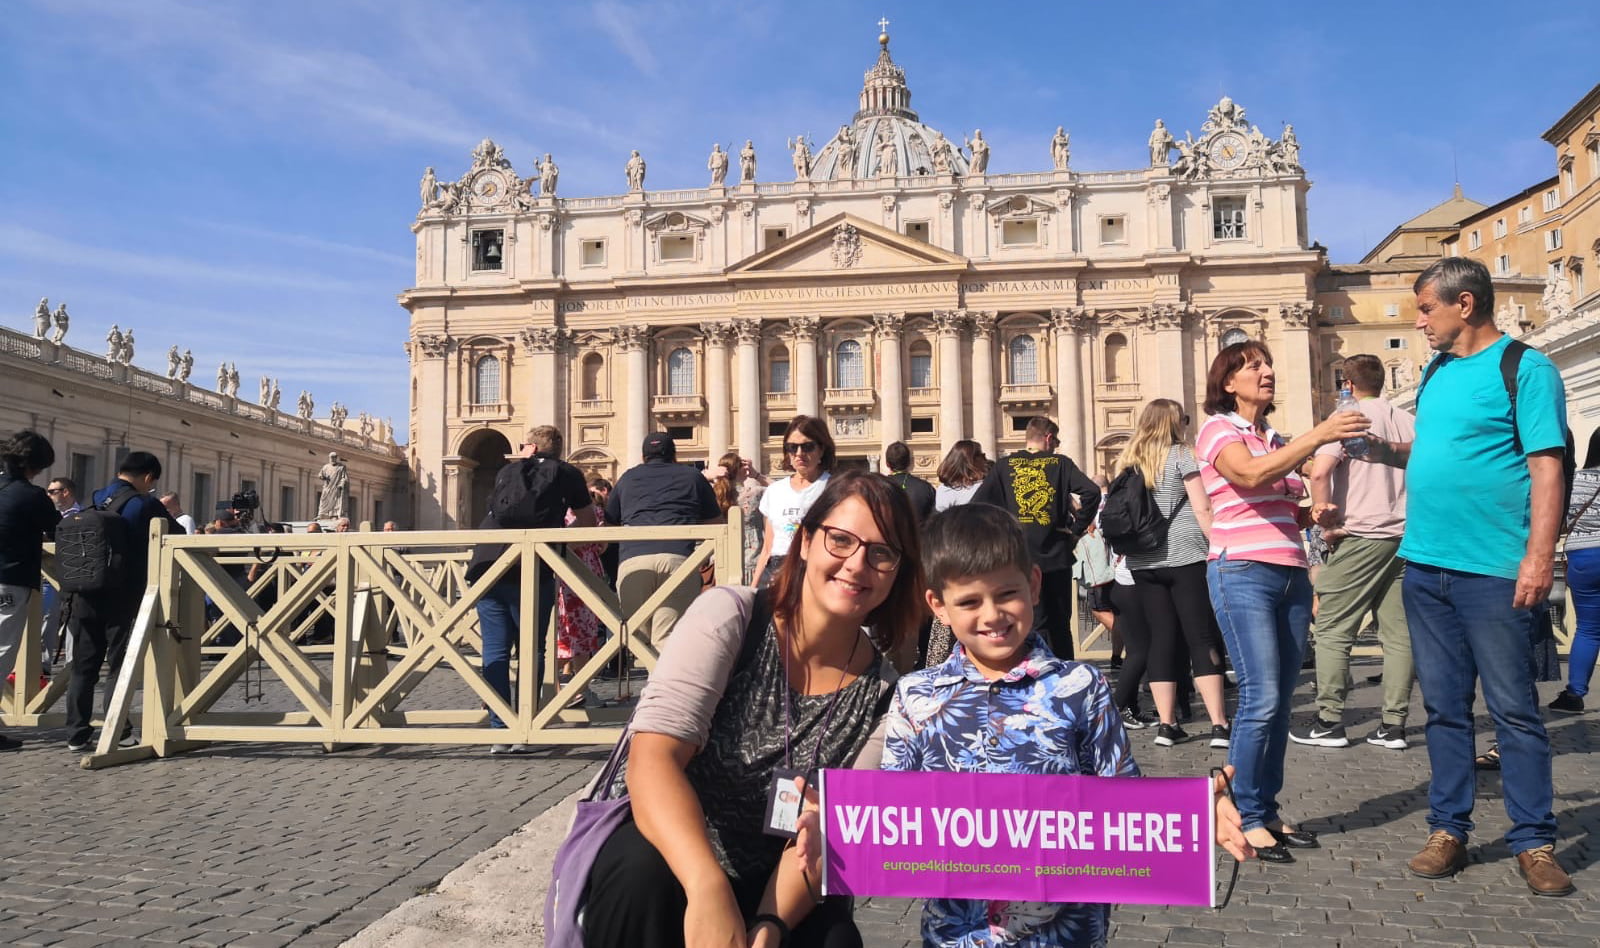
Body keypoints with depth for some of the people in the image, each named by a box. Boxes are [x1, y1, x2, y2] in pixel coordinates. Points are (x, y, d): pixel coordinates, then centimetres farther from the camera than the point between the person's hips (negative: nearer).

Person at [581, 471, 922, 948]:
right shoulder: (728, 616, -15)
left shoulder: (882, 693, -6)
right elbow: (652, 760, -26)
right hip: (665, 853, -1)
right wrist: (709, 889, -41)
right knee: (642, 873, -33)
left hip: (769, 889, 1)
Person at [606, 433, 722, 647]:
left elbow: (609, 522, 30)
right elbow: (713, 522, 27)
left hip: (632, 560, 1)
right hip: (678, 557, -1)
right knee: (668, 642, -6)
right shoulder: (692, 476, 23)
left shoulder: (627, 478, 26)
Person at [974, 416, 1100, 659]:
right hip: (1056, 556, 0)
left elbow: (978, 503, -5)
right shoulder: (1060, 463, 2)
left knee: (1035, 626, 3)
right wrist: (1077, 528, -3)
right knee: (1060, 625, 12)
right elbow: (1091, 491, -12)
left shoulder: (1005, 466, 4)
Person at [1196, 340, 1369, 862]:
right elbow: (1252, 474, -23)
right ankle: (1246, 818, -3)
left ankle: (1269, 810, 16)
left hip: (1292, 575, 7)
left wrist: (1317, 513, 3)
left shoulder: (1277, 440, 20)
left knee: (1281, 701, 7)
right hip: (1243, 574, -7)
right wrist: (1319, 435, -27)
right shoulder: (1218, 429, -2)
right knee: (1261, 698, -12)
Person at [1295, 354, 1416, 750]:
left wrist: (1327, 521, -10)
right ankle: (1393, 724, 8)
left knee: (1333, 630, 0)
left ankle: (1329, 722, 0)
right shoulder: (1409, 422, 12)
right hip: (1405, 539, 6)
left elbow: (1319, 471, -20)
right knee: (1399, 633, 6)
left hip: (1360, 537, -6)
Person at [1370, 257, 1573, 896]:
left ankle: (1534, 842, 13)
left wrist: (1540, 556, -19)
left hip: (1492, 572, -6)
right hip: (1424, 567, 7)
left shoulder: (1525, 369, -5)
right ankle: (1448, 831, 20)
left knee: (1514, 710, 2)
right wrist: (1378, 448, 8)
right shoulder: (1435, 373, 15)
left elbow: (1546, 467, -12)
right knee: (1444, 707, 11)